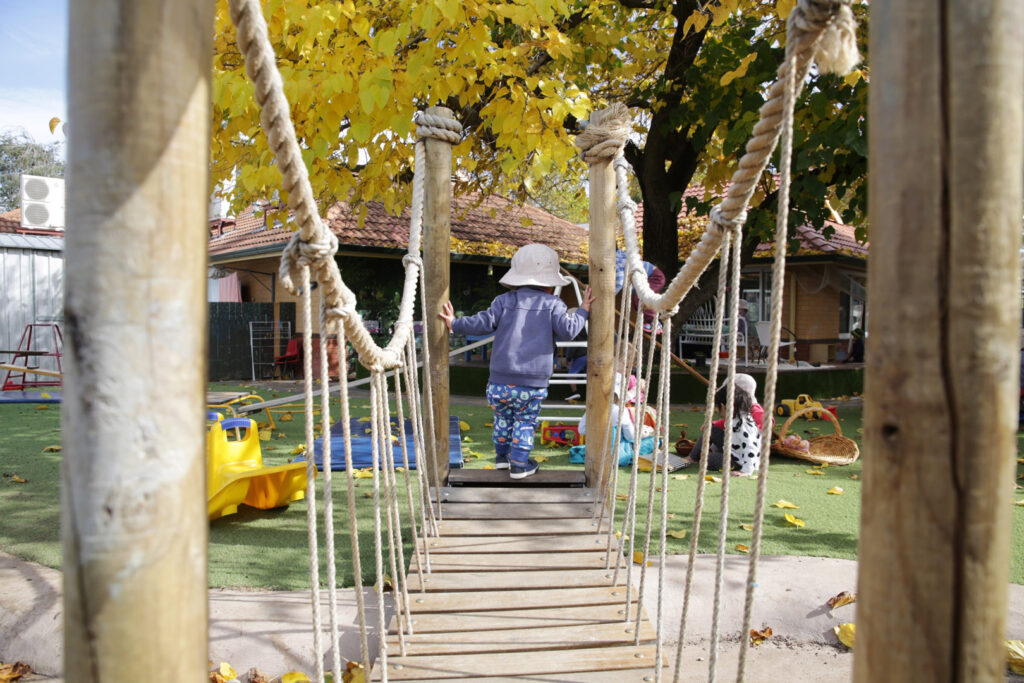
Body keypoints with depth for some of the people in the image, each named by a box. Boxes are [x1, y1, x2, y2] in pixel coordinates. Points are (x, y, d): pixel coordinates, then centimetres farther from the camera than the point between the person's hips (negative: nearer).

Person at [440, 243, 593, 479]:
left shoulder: (504, 301, 6)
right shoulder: (553, 304, 2)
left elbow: (484, 322, -2)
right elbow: (567, 330, -8)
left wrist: (455, 324, 11)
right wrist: (582, 311, 7)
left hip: (501, 381, 2)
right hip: (533, 384, -2)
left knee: (503, 417, 23)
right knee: (525, 421, 14)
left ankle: (502, 456, 35)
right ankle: (519, 464, 13)